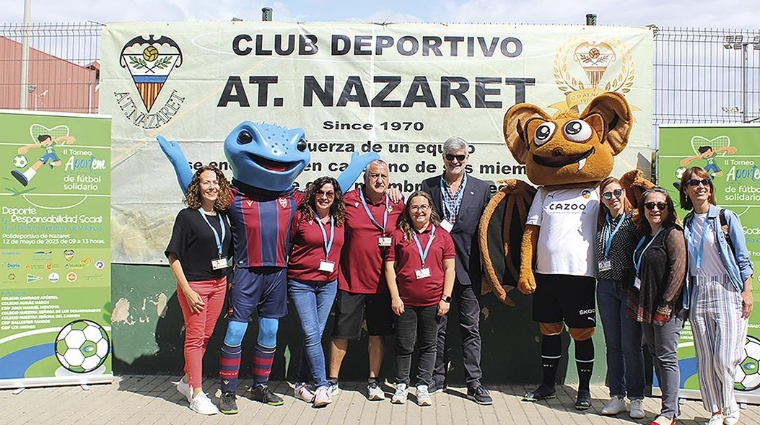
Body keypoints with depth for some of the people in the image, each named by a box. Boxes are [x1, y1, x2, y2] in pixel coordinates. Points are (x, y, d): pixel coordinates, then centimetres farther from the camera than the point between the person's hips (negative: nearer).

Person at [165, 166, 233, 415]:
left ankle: (187, 381, 32)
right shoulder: (187, 216, -9)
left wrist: (228, 282, 9)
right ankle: (197, 394, 12)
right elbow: (173, 256, -11)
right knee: (194, 338, 2)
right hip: (194, 284, -5)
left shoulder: (222, 216, 6)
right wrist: (186, 289, -15)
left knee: (206, 336, 13)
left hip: (219, 284, 6)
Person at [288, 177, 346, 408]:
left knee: (315, 334, 8)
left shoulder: (339, 221, 6)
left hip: (328, 284, 4)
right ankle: (321, 386, -3)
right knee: (312, 335, -9)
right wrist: (284, 273, -1)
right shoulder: (300, 216, -5)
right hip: (301, 283, -4)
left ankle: (302, 383, 21)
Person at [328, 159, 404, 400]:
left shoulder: (397, 206, 3)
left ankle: (373, 381, 25)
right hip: (350, 280, -2)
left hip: (382, 282, 2)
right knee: (342, 333, 5)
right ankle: (332, 381, 21)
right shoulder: (348, 200, -3)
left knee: (378, 333, 11)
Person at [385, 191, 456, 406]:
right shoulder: (399, 234, 3)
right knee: (404, 345, 7)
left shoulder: (442, 235, 5)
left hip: (433, 302, 1)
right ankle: (402, 385, 22)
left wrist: (446, 298, -3)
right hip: (405, 301, 0)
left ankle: (423, 386, 21)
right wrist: (394, 296, -5)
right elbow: (389, 267, 2)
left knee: (428, 345, 9)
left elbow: (449, 268, 3)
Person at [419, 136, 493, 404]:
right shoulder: (428, 186, 7)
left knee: (471, 327, 5)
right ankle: (437, 379, 21)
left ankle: (474, 384, 13)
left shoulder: (481, 188, 6)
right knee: (437, 326, 9)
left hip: (468, 269, 0)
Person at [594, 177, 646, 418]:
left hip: (630, 287, -5)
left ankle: (636, 399, 10)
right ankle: (617, 397, 17)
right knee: (613, 345, 9)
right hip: (606, 287, 5)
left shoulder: (634, 219, -4)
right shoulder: (601, 222, 10)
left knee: (631, 345, -2)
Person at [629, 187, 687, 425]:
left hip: (667, 307, -8)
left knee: (667, 358, -4)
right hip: (647, 307, 8)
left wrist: (665, 306, -17)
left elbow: (678, 271, -15)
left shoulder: (673, 233, -9)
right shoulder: (644, 235, 15)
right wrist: (637, 302, 13)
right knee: (656, 356, 12)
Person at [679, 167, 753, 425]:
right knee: (705, 361, 4)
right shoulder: (686, 224, 10)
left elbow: (742, 258, 0)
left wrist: (747, 292, -6)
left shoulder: (726, 217, 0)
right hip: (698, 294, 3)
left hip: (727, 291, -3)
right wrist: (684, 298, 8)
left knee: (724, 359, -8)